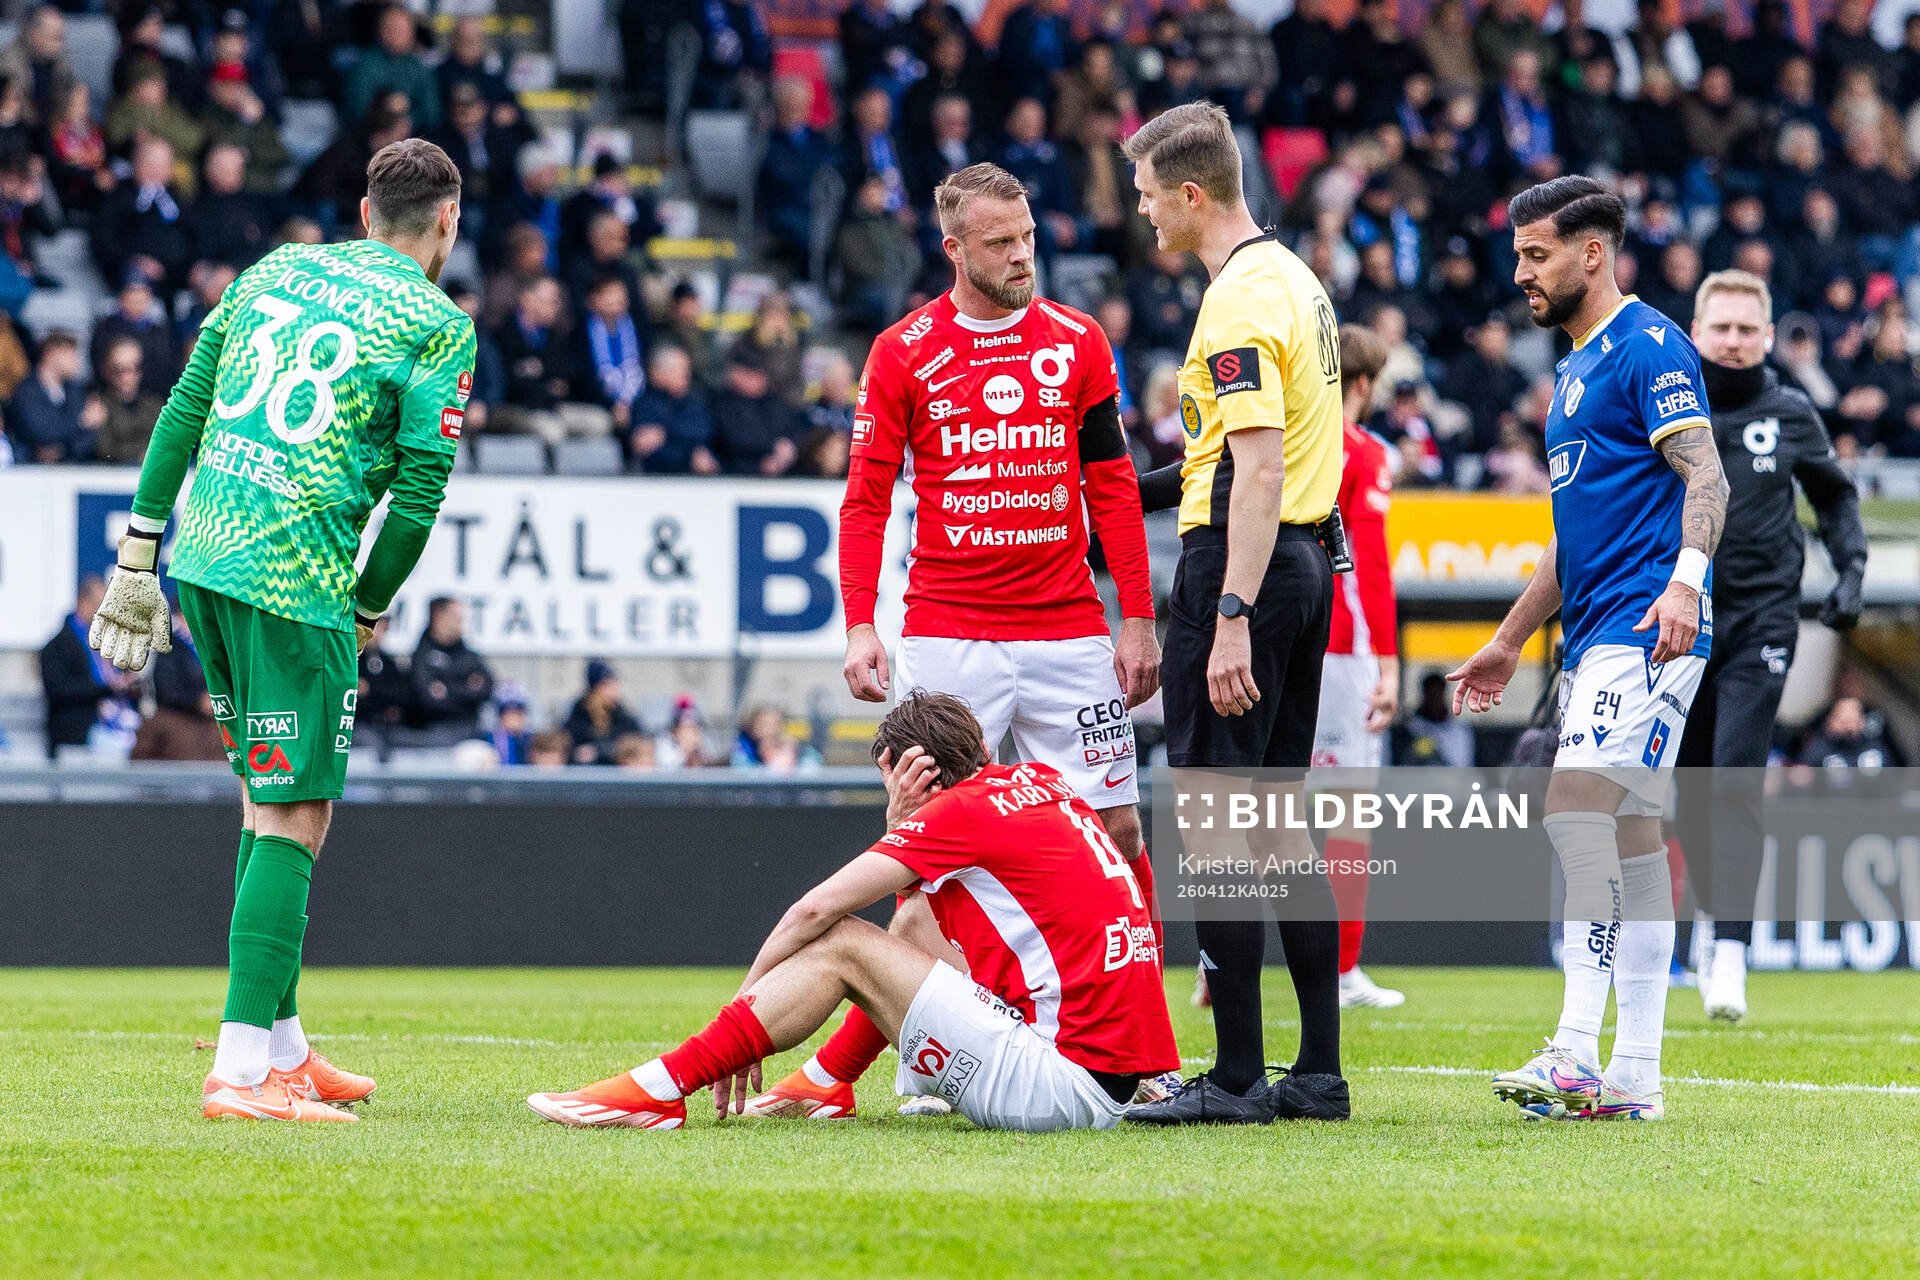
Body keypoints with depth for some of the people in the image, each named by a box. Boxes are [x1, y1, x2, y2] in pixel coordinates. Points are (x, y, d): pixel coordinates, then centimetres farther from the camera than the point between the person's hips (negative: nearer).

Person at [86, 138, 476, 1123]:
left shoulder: (275, 269, 15)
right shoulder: (440, 326, -2)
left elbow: (185, 408, 14)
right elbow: (420, 488, -6)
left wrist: (140, 549, 16)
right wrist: (370, 606, 8)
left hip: (202, 556, 7)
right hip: (295, 579, -7)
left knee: (268, 799, 18)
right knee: (292, 821, -6)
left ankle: (280, 1046, 22)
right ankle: (242, 1071, -14)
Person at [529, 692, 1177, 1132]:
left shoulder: (960, 812, -9)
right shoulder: (1039, 780, 15)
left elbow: (813, 910, -8)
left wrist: (742, 1017, 1)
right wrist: (902, 825, 1)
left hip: (1067, 1081, -9)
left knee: (841, 946, -5)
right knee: (916, 921, 25)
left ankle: (657, 1090, -8)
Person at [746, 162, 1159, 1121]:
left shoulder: (1077, 344, 6)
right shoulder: (905, 352, 1)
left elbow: (1113, 490, 9)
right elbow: (866, 499, 2)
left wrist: (1137, 619, 3)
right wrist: (860, 627, -8)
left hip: (1068, 632, 2)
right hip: (948, 637, -2)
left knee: (1115, 828, -1)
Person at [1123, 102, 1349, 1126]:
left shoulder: (1240, 299, -15)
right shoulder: (1292, 277, 15)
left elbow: (1259, 469, -22)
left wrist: (1231, 620, -26)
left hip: (1238, 564, -10)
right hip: (1304, 560, 10)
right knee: (1280, 816, 11)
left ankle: (1235, 1077, -6)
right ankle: (1319, 1072, 11)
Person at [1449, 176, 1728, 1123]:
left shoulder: (1649, 348, -7)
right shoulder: (1578, 369, 23)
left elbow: (1704, 477, -17)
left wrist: (1685, 582, -33)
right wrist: (1508, 641, 32)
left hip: (1645, 628, -10)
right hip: (1594, 637, 10)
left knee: (1577, 807, -19)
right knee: (1631, 835, 6)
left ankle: (1577, 1053, -24)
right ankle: (1633, 1076, 5)